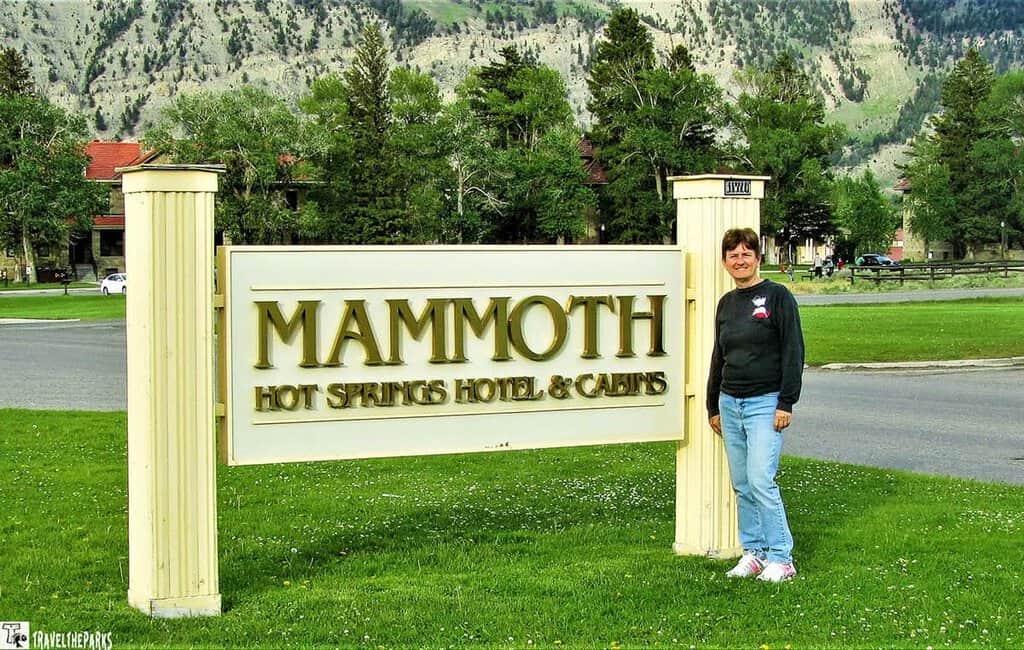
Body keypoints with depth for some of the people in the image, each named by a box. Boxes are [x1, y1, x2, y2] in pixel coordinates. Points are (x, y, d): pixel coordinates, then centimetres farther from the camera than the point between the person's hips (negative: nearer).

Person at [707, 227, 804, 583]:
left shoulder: (777, 296, -5)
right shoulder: (726, 303, 13)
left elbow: (793, 351, -8)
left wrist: (786, 403, -13)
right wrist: (713, 406, 20)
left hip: (765, 403, -6)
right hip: (730, 404, 6)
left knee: (761, 481, -12)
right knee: (741, 485, 8)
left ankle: (781, 557, -5)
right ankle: (754, 552, 16)